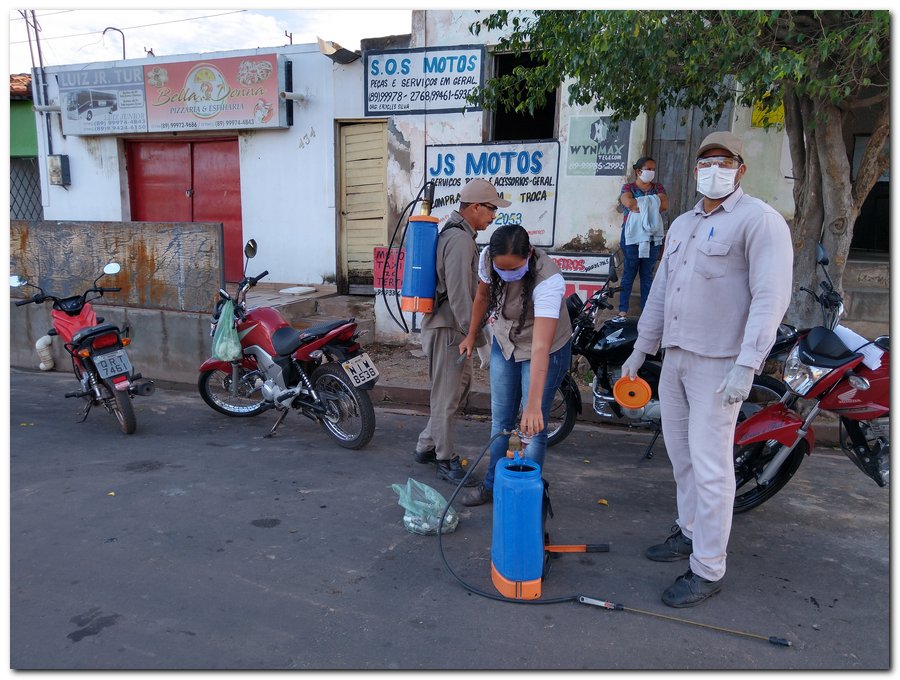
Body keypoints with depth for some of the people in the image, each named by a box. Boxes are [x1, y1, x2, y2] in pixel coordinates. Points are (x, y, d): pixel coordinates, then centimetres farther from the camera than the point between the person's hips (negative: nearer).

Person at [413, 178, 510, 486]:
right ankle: (446, 461, 17)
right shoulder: (460, 239, -20)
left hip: (449, 325, 11)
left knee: (461, 383, 20)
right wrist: (480, 340, -22)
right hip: (447, 329, -11)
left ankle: (427, 446, 30)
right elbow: (460, 296, -25)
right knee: (447, 396, 2)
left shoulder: (454, 233, 14)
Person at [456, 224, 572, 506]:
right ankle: (492, 485, 29)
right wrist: (472, 335, 13)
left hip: (547, 350, -5)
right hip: (504, 343, 5)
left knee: (532, 427, -5)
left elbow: (541, 347, -44)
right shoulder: (487, 258, -20)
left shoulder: (548, 280, -37)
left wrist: (534, 404, -49)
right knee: (500, 420, 13)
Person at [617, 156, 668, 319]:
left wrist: (639, 205, -8)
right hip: (632, 235, -3)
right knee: (629, 272, -1)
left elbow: (665, 205, -4)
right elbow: (629, 203, -17)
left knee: (647, 274, 5)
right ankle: (623, 310, 1)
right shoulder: (628, 187, 5)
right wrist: (652, 203, -8)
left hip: (653, 236, 3)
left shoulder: (658, 188, 15)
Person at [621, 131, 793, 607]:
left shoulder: (759, 220, -9)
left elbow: (771, 297, -17)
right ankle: (690, 531, 34)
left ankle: (708, 569, 6)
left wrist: (745, 366, -25)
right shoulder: (681, 225, 16)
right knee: (680, 453, 17)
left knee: (709, 464, -6)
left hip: (719, 364, -8)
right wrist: (640, 350, 18)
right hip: (675, 356, 8)